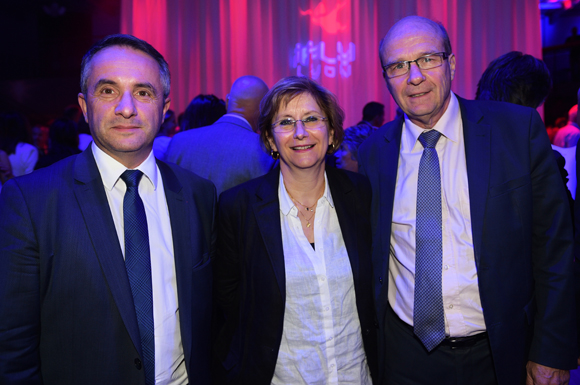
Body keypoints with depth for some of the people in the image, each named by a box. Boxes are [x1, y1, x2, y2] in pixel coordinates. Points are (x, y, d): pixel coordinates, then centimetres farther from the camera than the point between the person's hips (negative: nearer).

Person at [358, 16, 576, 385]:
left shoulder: (519, 128, -8)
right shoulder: (373, 151, -4)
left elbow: (554, 247, -6)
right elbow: (370, 257, 4)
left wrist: (553, 353, -6)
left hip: (498, 354, 0)